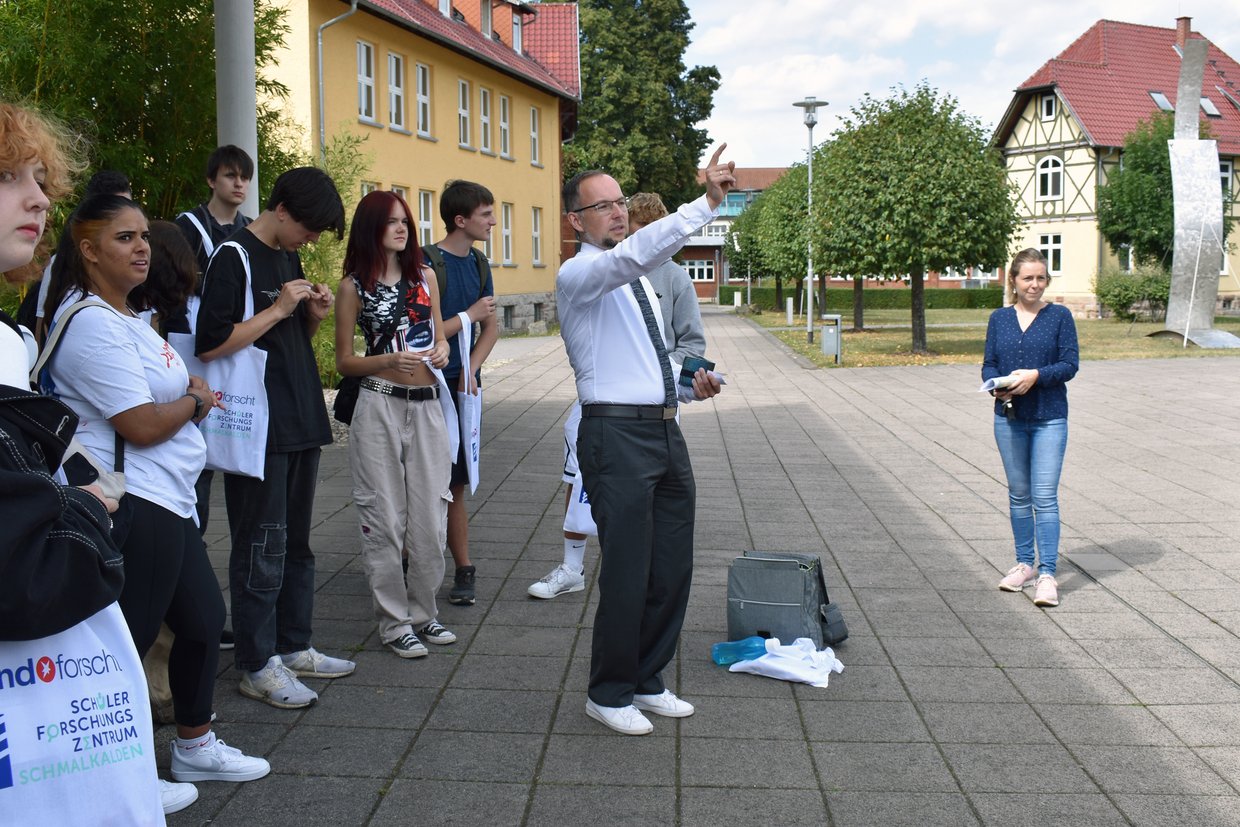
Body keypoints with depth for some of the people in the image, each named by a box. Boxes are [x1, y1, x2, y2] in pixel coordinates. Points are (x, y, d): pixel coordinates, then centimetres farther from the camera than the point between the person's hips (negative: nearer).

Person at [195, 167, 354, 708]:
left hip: (301, 422, 9)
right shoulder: (233, 257, -12)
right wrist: (278, 309, -19)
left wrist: (314, 314, 2)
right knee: (262, 549, -1)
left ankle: (293, 647, 27)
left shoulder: (289, 257, 13)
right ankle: (256, 666, 10)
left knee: (296, 543, 15)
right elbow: (210, 345, -20)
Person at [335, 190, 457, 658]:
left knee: (430, 516, 5)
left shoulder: (425, 275, 11)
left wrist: (441, 350, -4)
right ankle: (393, 623, 11)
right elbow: (344, 362, 1)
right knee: (385, 518, 0)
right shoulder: (354, 286, 0)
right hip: (380, 407, -3)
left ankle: (423, 613, 20)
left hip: (428, 405, 4)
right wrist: (390, 361, -16)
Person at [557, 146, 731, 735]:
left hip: (665, 431, 8)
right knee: (626, 572, -4)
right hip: (616, 434, -8)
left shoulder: (639, 286, 21)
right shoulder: (578, 276, -6)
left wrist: (691, 387, 9)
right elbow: (633, 255, -27)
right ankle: (609, 693, 15)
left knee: (673, 569, 12)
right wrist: (706, 205, -33)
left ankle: (646, 681, 28)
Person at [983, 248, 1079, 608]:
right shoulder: (999, 318, 7)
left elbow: (1070, 364, -5)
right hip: (1009, 418, 3)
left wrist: (1036, 375, -20)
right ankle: (1024, 563, 24)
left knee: (1045, 496, -8)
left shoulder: (1059, 316, -1)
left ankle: (1047, 573, -5)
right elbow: (988, 364, 7)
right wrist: (996, 386, -14)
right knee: (1019, 494, 12)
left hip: (1049, 419, -3)